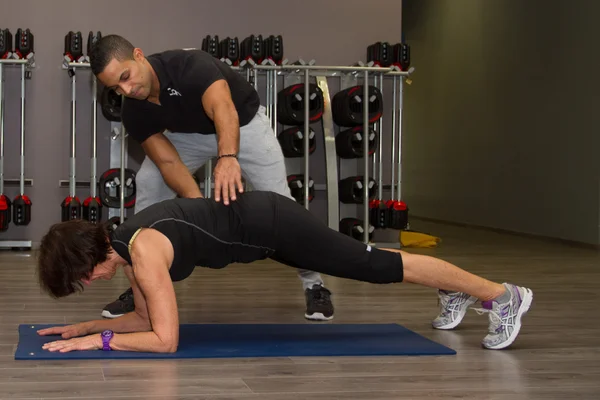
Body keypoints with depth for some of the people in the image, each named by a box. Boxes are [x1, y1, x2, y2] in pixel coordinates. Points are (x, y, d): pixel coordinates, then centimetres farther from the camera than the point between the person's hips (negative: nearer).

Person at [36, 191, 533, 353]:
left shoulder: (144, 250, -24)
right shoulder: (122, 246, 2)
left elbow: (165, 339, -26)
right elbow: (146, 319, 12)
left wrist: (97, 340, -21)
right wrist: (82, 326, 5)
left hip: (268, 224, -8)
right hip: (256, 219, 8)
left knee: (380, 267, -2)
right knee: (365, 262, 22)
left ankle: (503, 295, 7)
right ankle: (454, 292, 41)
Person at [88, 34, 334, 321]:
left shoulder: (189, 65, -39)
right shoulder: (134, 113, -21)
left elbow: (223, 110, -57)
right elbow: (168, 162, -24)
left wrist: (228, 157, -76)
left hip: (242, 123, -4)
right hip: (189, 132, 4)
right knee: (148, 185, -12)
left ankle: (314, 285, 4)